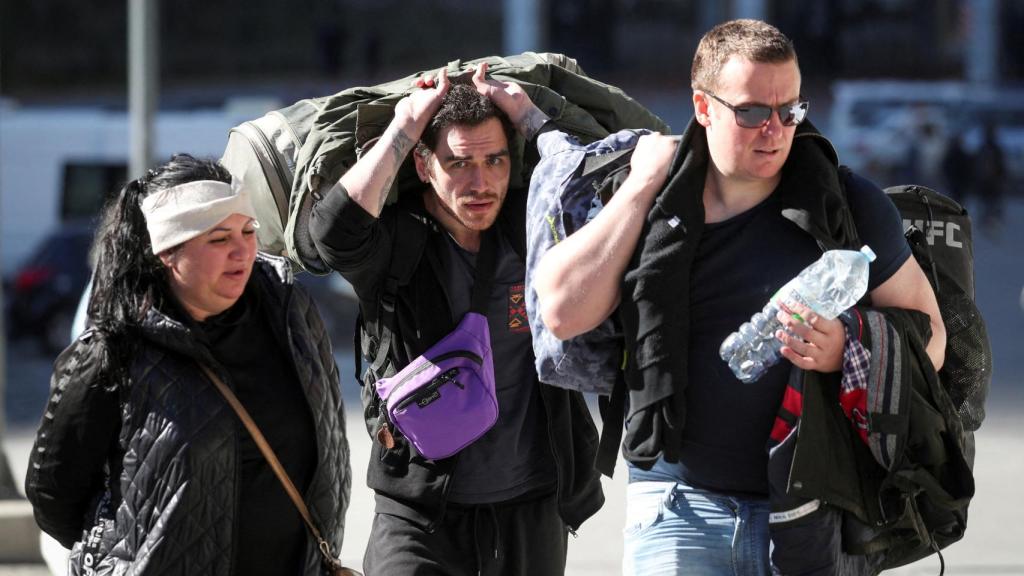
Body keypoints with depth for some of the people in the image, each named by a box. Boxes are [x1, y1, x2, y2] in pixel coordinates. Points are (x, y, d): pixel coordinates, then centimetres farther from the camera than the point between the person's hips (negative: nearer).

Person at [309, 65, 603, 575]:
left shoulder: (533, 230, 1)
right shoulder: (397, 242, -6)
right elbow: (336, 230, -27)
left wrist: (527, 117, -10)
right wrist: (404, 127, -18)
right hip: (419, 510, -3)